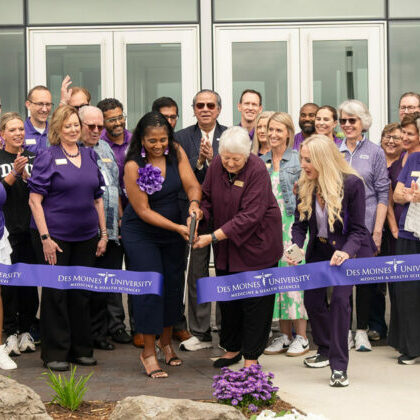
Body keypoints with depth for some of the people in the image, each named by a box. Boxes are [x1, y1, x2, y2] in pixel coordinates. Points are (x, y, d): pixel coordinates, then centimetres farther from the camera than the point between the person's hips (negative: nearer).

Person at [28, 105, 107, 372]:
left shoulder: (90, 156, 9)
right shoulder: (48, 158, -6)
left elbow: (98, 198, 15)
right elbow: (35, 200, -10)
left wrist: (104, 233, 10)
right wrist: (45, 237, -16)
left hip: (85, 237, 5)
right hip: (55, 236, -5)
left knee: (82, 293, 10)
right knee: (56, 292, 1)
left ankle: (81, 349, 22)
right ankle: (55, 353, 10)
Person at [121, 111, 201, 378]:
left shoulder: (176, 152, -6)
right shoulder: (133, 166, -19)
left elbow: (192, 184, -11)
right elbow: (143, 210, -18)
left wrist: (194, 202, -34)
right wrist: (177, 228, -25)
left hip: (173, 229, 5)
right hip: (141, 233, -4)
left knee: (174, 284, 9)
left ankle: (166, 341, 29)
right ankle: (149, 351, 5)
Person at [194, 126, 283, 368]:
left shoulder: (257, 171, -21)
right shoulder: (217, 165, -3)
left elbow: (250, 216, -25)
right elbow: (207, 198, 8)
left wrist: (214, 237, -27)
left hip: (256, 242, -6)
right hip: (226, 245, 6)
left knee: (254, 300, -1)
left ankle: (251, 356, 9)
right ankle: (232, 348, 28)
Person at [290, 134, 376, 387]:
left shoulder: (352, 183, -22)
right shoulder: (306, 185, -9)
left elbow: (357, 229, -18)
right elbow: (300, 224, -3)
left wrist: (345, 252, -36)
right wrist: (296, 248, -22)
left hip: (348, 249, -5)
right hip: (319, 249, 5)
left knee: (340, 298, -20)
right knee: (312, 299, 6)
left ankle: (339, 366, -14)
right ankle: (326, 351, 33)